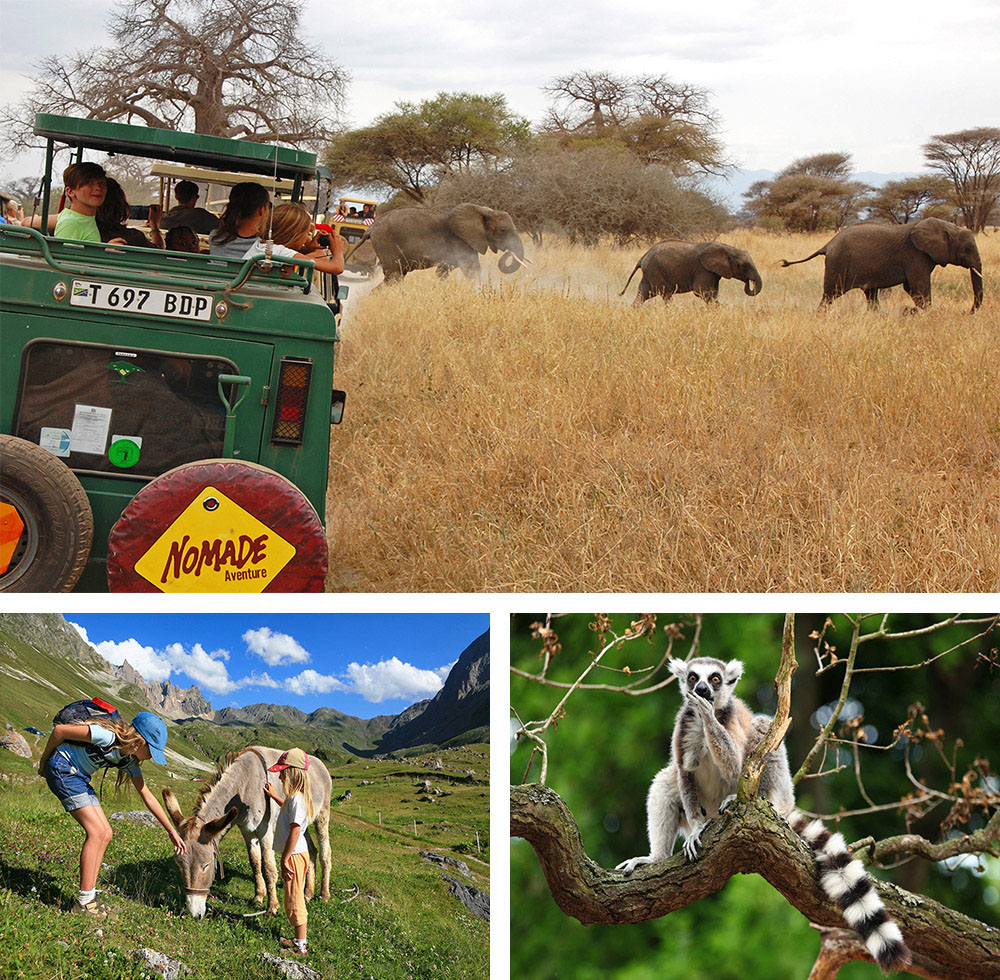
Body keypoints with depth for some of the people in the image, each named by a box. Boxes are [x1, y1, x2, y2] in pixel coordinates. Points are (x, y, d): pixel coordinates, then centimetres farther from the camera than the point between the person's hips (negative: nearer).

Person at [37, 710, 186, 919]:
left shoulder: (129, 759, 0)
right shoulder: (107, 737, -27)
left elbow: (147, 796, 9)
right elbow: (60, 730, -19)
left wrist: (172, 832, 10)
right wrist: (44, 761, -3)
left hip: (79, 776, 9)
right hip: (62, 768, -9)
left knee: (105, 834, 3)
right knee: (97, 831, -14)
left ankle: (90, 896, 8)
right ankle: (84, 902, -11)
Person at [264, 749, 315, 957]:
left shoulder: (296, 799, -22)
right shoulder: (297, 797, 9)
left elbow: (295, 831, -25)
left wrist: (285, 860, -24)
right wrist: (273, 795, 40)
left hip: (294, 855, -10)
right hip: (295, 854, 10)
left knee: (294, 900, -2)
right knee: (294, 899, 18)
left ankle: (300, 946, 4)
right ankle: (300, 940, 26)